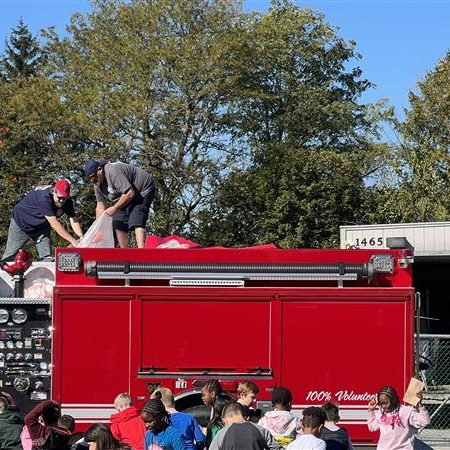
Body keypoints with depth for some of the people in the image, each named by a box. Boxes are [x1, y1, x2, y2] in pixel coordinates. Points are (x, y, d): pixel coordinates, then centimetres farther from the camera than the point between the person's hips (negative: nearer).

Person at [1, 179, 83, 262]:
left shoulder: (67, 201, -17)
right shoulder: (45, 197, -38)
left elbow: (74, 220, -15)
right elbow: (54, 223, -40)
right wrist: (73, 241, -42)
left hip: (41, 227, 6)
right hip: (21, 223, -6)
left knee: (47, 257, -8)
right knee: (9, 257, -1)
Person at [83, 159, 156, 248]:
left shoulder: (113, 172, -31)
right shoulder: (97, 184, -2)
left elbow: (130, 193, -34)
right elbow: (100, 207, 2)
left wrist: (114, 208, -26)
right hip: (125, 198, 9)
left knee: (136, 222, -24)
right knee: (118, 224, -1)